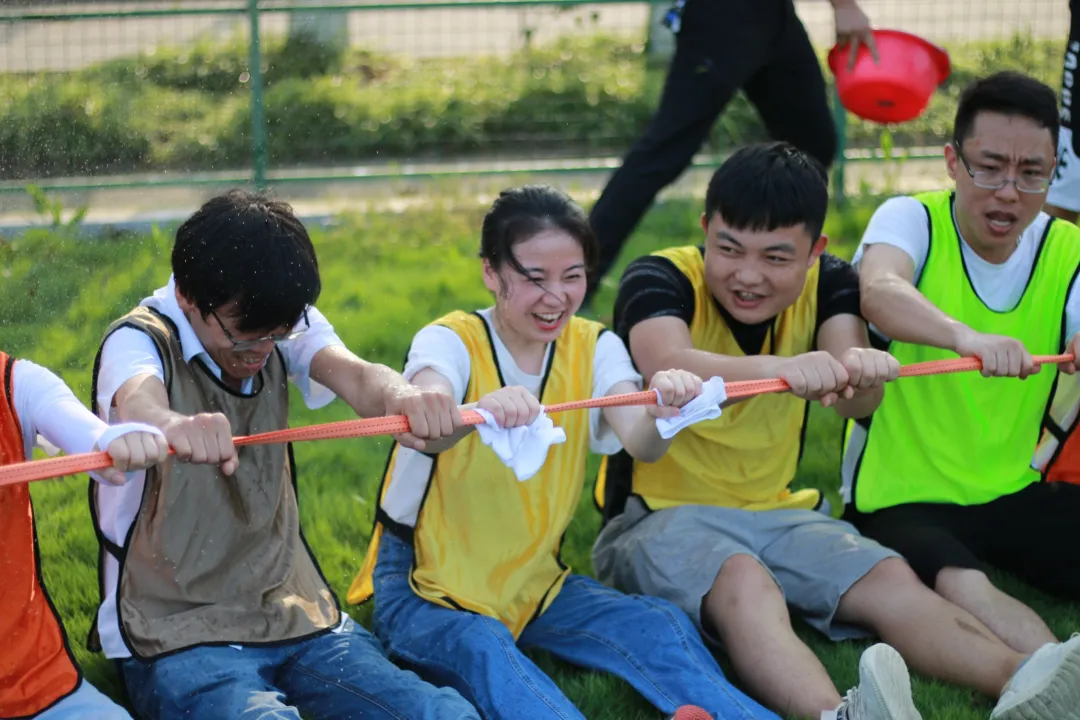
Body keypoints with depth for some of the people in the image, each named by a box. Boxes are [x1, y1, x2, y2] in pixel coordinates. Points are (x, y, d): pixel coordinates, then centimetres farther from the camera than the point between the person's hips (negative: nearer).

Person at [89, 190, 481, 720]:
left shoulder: (283, 324, 4)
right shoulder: (138, 340, -10)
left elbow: (351, 374, -16)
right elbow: (137, 399, -34)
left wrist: (400, 394, -43)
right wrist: (170, 424, -61)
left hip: (294, 611, 5)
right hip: (176, 631, -5)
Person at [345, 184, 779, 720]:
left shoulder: (594, 348, -1)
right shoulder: (451, 341, -12)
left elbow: (640, 443, -22)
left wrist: (662, 413, -46)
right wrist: (482, 411, -61)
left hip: (534, 580, 4)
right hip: (425, 588, -4)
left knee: (659, 624, -22)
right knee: (479, 647, -36)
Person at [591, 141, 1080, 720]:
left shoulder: (827, 284, 1)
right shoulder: (660, 279, -13)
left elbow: (854, 400, -18)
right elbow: (665, 367, -37)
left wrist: (862, 374, -45)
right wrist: (778, 369, -56)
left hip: (775, 512, 5)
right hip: (662, 515, -5)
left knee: (892, 580, -20)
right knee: (745, 583, -35)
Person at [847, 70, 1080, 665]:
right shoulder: (911, 221, -8)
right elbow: (879, 294, -32)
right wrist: (967, 336, -53)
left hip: (1014, 493, 6)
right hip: (899, 498, -5)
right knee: (963, 587, -36)